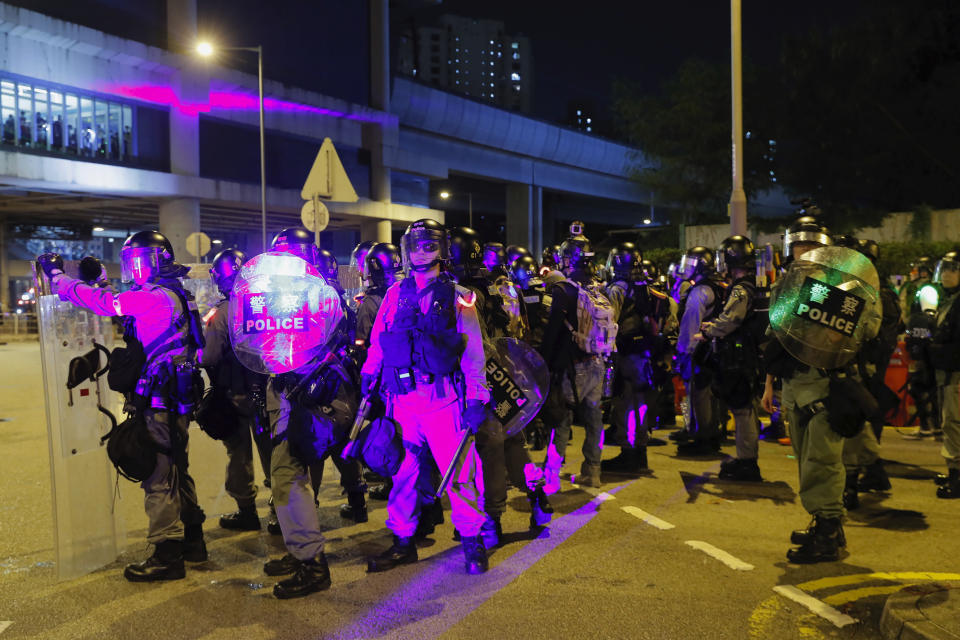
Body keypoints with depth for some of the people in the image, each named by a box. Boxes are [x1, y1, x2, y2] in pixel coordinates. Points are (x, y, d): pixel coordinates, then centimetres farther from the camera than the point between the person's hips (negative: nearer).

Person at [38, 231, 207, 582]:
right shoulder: (173, 294, 13)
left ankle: (167, 556, 6)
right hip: (177, 400, 10)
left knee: (158, 478, -2)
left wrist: (56, 276, -4)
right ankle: (191, 541, 32)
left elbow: (103, 301, -17)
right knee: (176, 472, 20)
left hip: (159, 404, -10)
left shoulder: (155, 297, -18)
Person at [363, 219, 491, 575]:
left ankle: (472, 541, 12)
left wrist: (476, 398, -7)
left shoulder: (457, 297, 3)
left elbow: (473, 351, 0)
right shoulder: (395, 295, 13)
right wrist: (368, 379, 10)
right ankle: (403, 542, 21)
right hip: (402, 396, 3)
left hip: (443, 395, -3)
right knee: (403, 470, 9)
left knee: (458, 470, -3)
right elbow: (377, 341, 17)